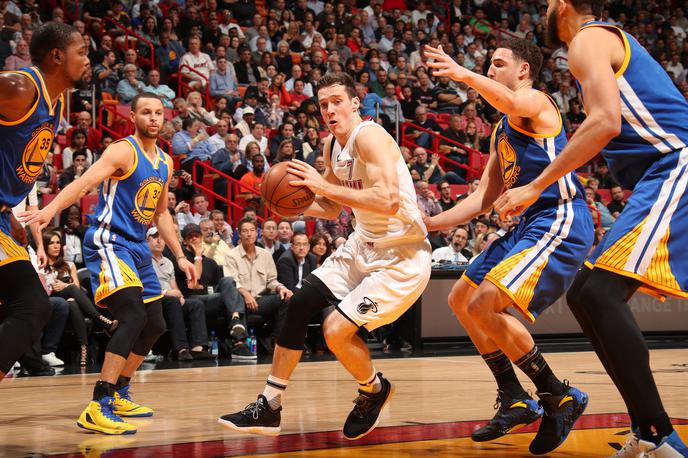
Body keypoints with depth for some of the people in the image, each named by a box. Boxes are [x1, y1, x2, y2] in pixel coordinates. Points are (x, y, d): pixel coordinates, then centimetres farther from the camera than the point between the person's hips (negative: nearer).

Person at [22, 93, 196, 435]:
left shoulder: (165, 162, 13)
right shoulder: (123, 151, -12)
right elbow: (85, 181, -28)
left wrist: (180, 256, 22)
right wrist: (51, 208, -45)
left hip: (137, 246, 9)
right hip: (108, 241, -9)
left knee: (154, 326, 14)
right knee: (133, 317, -25)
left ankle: (119, 395, 31)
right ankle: (97, 409, -28)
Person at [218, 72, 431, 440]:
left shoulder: (370, 136, -20)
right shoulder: (332, 146, 8)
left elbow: (388, 201, -33)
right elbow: (333, 208, 19)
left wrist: (324, 186, -30)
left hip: (402, 257, -9)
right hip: (364, 244, 9)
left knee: (336, 329, -17)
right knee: (299, 305, 3)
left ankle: (374, 390, 15)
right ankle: (268, 408, 13)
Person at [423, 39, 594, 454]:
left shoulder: (536, 101, -5)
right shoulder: (501, 132, 23)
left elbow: (511, 102, -33)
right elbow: (484, 199, 24)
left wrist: (466, 75, -48)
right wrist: (431, 224, 19)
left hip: (562, 220, -11)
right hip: (530, 225, 11)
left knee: (485, 305, -22)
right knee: (461, 300, 15)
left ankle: (560, 397, -10)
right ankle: (515, 401, 17)